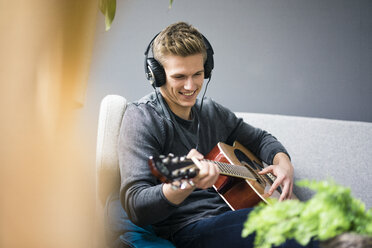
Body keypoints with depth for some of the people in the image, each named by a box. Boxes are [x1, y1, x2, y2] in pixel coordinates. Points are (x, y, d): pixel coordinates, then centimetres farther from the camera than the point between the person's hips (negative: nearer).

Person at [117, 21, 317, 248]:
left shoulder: (211, 111, 17)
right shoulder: (142, 118, -6)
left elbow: (259, 138, 32)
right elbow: (135, 207, -16)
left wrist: (283, 162, 9)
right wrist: (185, 185, -36)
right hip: (189, 229, -7)